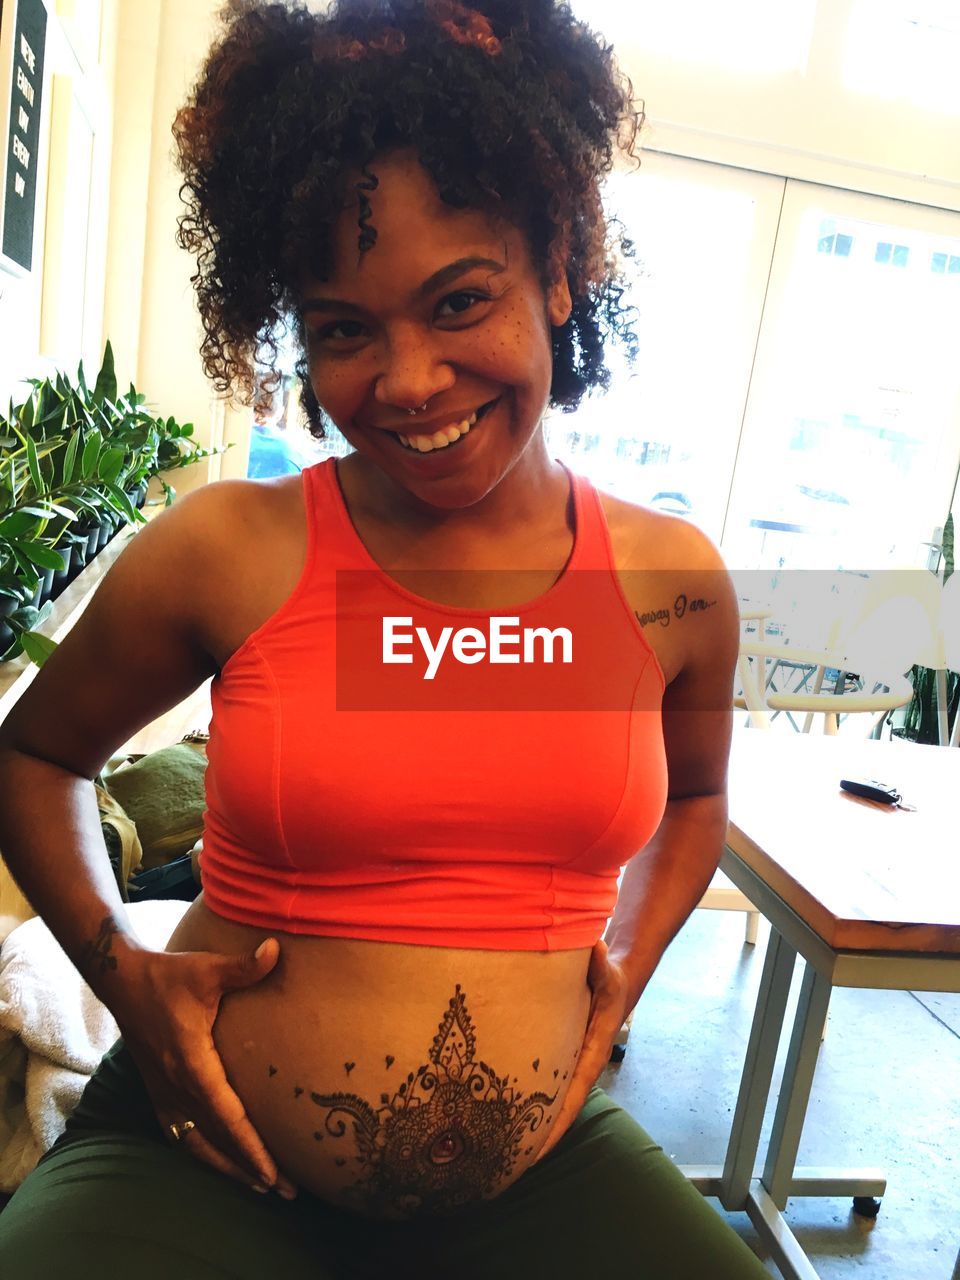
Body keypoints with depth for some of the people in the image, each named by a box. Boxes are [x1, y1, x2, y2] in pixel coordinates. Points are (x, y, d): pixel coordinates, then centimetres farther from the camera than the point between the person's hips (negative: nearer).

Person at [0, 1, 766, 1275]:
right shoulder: (222, 551, -13)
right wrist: (121, 969, -7)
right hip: (209, 1157, -1)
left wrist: (627, 970, 2)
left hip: (540, 1166, 3)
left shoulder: (673, 579, -6)